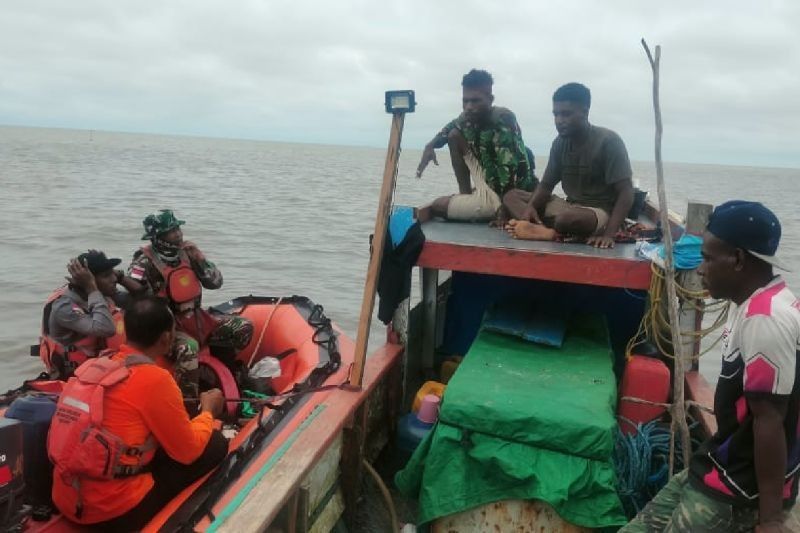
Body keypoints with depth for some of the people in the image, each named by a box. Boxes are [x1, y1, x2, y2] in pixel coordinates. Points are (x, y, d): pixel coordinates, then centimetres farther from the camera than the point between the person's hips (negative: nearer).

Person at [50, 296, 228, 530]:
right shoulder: (155, 379, -17)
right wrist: (208, 411, 12)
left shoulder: (90, 366, 3)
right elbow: (188, 451, -6)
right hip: (114, 511, -8)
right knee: (216, 443, 2)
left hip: (64, 501, 8)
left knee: (162, 441, 24)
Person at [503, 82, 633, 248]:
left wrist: (609, 234, -31)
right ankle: (540, 229, -30)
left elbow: (626, 192, -18)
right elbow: (546, 185, 7)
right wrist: (531, 206, -17)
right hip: (569, 206, 7)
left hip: (599, 213, -7)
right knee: (511, 196, -6)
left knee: (567, 218, -41)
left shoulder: (608, 142, -15)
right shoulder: (560, 143, 3)